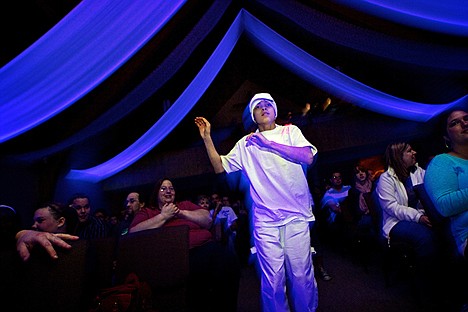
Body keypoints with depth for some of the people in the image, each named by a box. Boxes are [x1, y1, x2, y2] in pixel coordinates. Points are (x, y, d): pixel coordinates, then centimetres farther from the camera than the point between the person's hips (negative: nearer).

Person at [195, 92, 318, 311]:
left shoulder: (290, 131, 10)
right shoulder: (246, 143, 13)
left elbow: (308, 157, -7)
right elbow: (220, 167, 11)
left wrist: (269, 143, -11)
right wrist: (207, 138, 3)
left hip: (296, 216, 0)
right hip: (265, 221, 1)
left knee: (302, 274, 6)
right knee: (272, 279, 3)